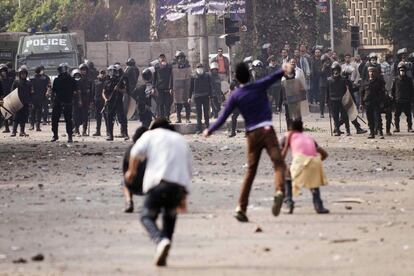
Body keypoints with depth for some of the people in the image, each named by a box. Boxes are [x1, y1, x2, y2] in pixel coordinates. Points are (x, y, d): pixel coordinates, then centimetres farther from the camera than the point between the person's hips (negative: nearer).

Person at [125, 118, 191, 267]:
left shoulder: (151, 135, 18)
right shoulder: (181, 139, 31)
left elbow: (137, 151, -1)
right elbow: (189, 170, 30)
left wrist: (131, 171, 13)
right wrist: (183, 197, 33)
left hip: (158, 182, -4)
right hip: (180, 185, 4)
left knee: (147, 216, 5)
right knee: (170, 216, 23)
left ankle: (161, 241, -25)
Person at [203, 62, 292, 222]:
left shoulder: (235, 96, 5)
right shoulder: (259, 87, 2)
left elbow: (224, 116, 5)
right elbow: (274, 77, -11)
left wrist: (210, 131, 17)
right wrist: (285, 70, -29)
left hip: (252, 134, 2)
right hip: (267, 129, -2)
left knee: (250, 171, 11)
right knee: (278, 163, -12)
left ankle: (241, 207, 9)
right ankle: (279, 191, -41)